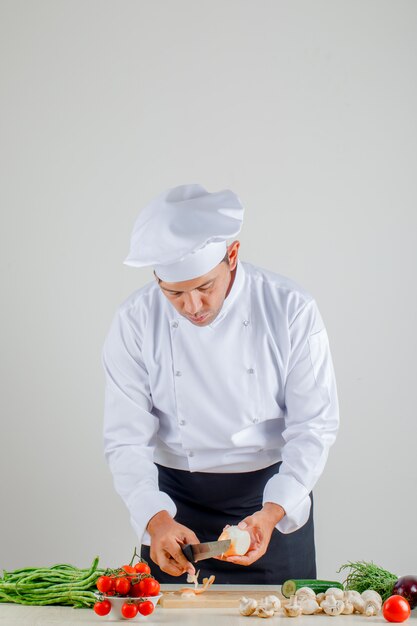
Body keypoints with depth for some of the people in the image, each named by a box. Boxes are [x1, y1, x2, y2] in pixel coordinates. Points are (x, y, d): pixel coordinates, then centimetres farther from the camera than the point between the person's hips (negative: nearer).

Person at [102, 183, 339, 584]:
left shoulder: (291, 310, -15)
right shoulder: (136, 322, -12)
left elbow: (314, 425, -12)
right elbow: (126, 439, -12)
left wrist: (273, 512, -26)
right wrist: (156, 519, -28)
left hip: (275, 496, 0)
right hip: (175, 501, 1)